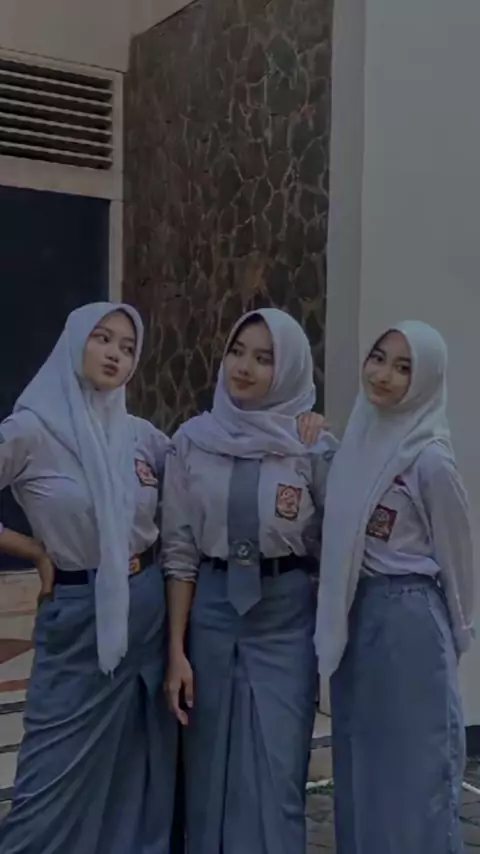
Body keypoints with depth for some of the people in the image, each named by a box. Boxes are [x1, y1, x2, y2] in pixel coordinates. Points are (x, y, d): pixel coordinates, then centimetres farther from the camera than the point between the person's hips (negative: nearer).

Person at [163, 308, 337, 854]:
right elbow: (179, 550, 1)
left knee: (275, 773, 2)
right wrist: (176, 650, -3)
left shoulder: (314, 449, -5)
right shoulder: (192, 441, 0)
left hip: (287, 616, -1)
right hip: (212, 610, 2)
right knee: (211, 766, 11)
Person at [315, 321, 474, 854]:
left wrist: (455, 634, 5)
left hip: (408, 620, -7)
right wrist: (336, 603, 7)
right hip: (354, 615, 7)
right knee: (358, 763, 16)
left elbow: (453, 555, -5)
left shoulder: (430, 460, -16)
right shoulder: (358, 438, 3)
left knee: (413, 766, 5)